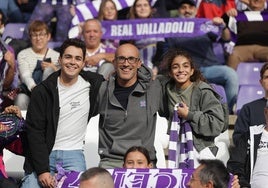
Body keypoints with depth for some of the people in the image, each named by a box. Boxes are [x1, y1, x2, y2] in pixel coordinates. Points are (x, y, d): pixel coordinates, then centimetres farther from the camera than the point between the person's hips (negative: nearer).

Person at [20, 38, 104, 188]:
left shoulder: (93, 84, 2)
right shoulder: (42, 91, -2)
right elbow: (35, 132, -5)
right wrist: (42, 170, -14)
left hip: (73, 154, 0)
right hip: (43, 154, 0)